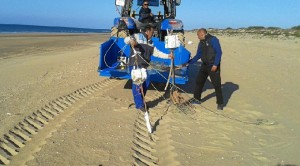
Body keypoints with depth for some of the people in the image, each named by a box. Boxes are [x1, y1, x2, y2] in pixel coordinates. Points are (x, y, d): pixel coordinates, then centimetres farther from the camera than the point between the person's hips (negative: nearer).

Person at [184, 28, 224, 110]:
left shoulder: (213, 40, -12)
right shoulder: (201, 43, 12)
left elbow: (219, 52, -17)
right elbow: (198, 55, 17)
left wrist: (215, 65, -23)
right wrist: (188, 63, 12)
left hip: (213, 66, -8)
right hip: (204, 65, 8)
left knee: (217, 85, -5)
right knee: (198, 81, 11)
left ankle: (220, 104, 5)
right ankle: (197, 99, 25)